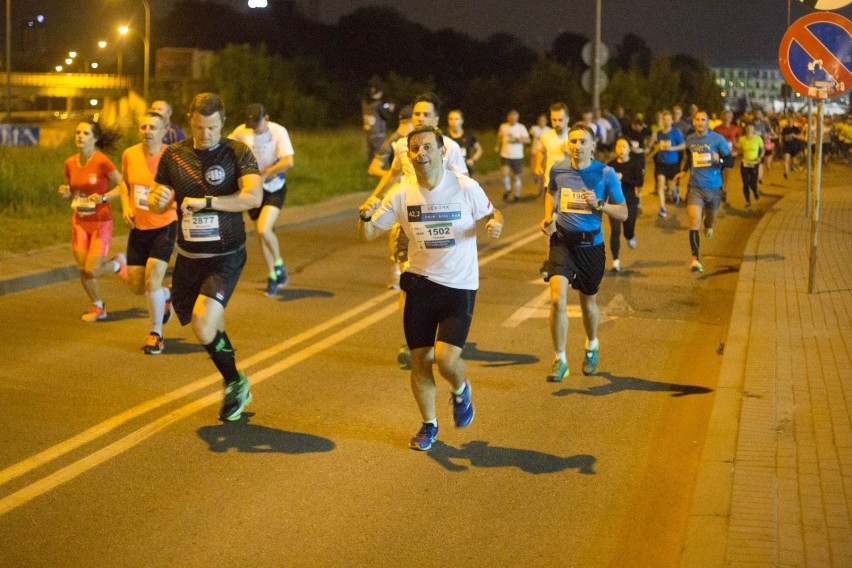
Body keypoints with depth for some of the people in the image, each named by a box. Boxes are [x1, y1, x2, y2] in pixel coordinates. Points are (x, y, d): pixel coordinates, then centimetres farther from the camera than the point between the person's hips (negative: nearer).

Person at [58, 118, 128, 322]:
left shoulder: (102, 162, -16)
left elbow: (122, 186, -9)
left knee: (92, 271, -8)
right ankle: (97, 308, 26)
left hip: (101, 222, -5)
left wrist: (103, 197, -22)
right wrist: (65, 193, -7)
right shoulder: (70, 163, 1)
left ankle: (118, 263, 25)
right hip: (79, 222, 5)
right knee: (82, 269, 5)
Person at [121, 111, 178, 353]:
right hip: (138, 227, 5)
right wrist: (126, 206, -1)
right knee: (136, 285, 7)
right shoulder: (129, 155, -4)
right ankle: (167, 296, 41)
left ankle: (156, 334, 6)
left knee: (152, 280, -15)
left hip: (164, 226, -5)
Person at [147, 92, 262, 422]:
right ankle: (235, 384, 36)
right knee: (207, 327, 12)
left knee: (203, 327, -22)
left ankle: (235, 384, 2)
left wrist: (205, 202, -27)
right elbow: (156, 202, 10)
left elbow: (254, 197, -24)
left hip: (225, 258, -5)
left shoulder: (237, 153, -9)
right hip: (188, 257, 5)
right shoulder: (173, 155, 2)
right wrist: (157, 199, -15)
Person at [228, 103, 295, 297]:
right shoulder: (242, 132, -7)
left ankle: (279, 265, 5)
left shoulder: (278, 132, -17)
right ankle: (272, 276, 25)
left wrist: (264, 175, -25)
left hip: (274, 187, -4)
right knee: (262, 233, 9)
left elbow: (288, 161, -26)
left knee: (264, 230, -20)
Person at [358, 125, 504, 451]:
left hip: (460, 285, -3)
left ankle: (461, 390, 21)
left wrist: (496, 224, -19)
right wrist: (365, 217, -23)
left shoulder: (466, 188, -11)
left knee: (446, 357, -16)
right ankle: (428, 425, 28)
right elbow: (368, 235, 0)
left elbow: (490, 215, 5)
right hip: (420, 282, 3)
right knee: (420, 359, 6)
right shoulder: (402, 195, -5)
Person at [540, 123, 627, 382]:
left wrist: (599, 204, -21)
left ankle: (592, 346, 47)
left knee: (588, 302, 16)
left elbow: (623, 213, -4)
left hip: (591, 245, 0)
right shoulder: (558, 170, -2)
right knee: (557, 299, -17)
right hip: (562, 241, 0)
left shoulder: (605, 174, -8)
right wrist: (548, 218, 6)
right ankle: (560, 361, -5)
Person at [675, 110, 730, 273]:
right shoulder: (689, 140, 6)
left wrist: (720, 159, -24)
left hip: (714, 187, -1)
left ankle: (709, 226, 57)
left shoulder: (718, 139, -5)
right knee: (694, 222, -15)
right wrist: (684, 171, 18)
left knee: (711, 217, 17)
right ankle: (695, 259, -18)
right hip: (695, 187, 1)